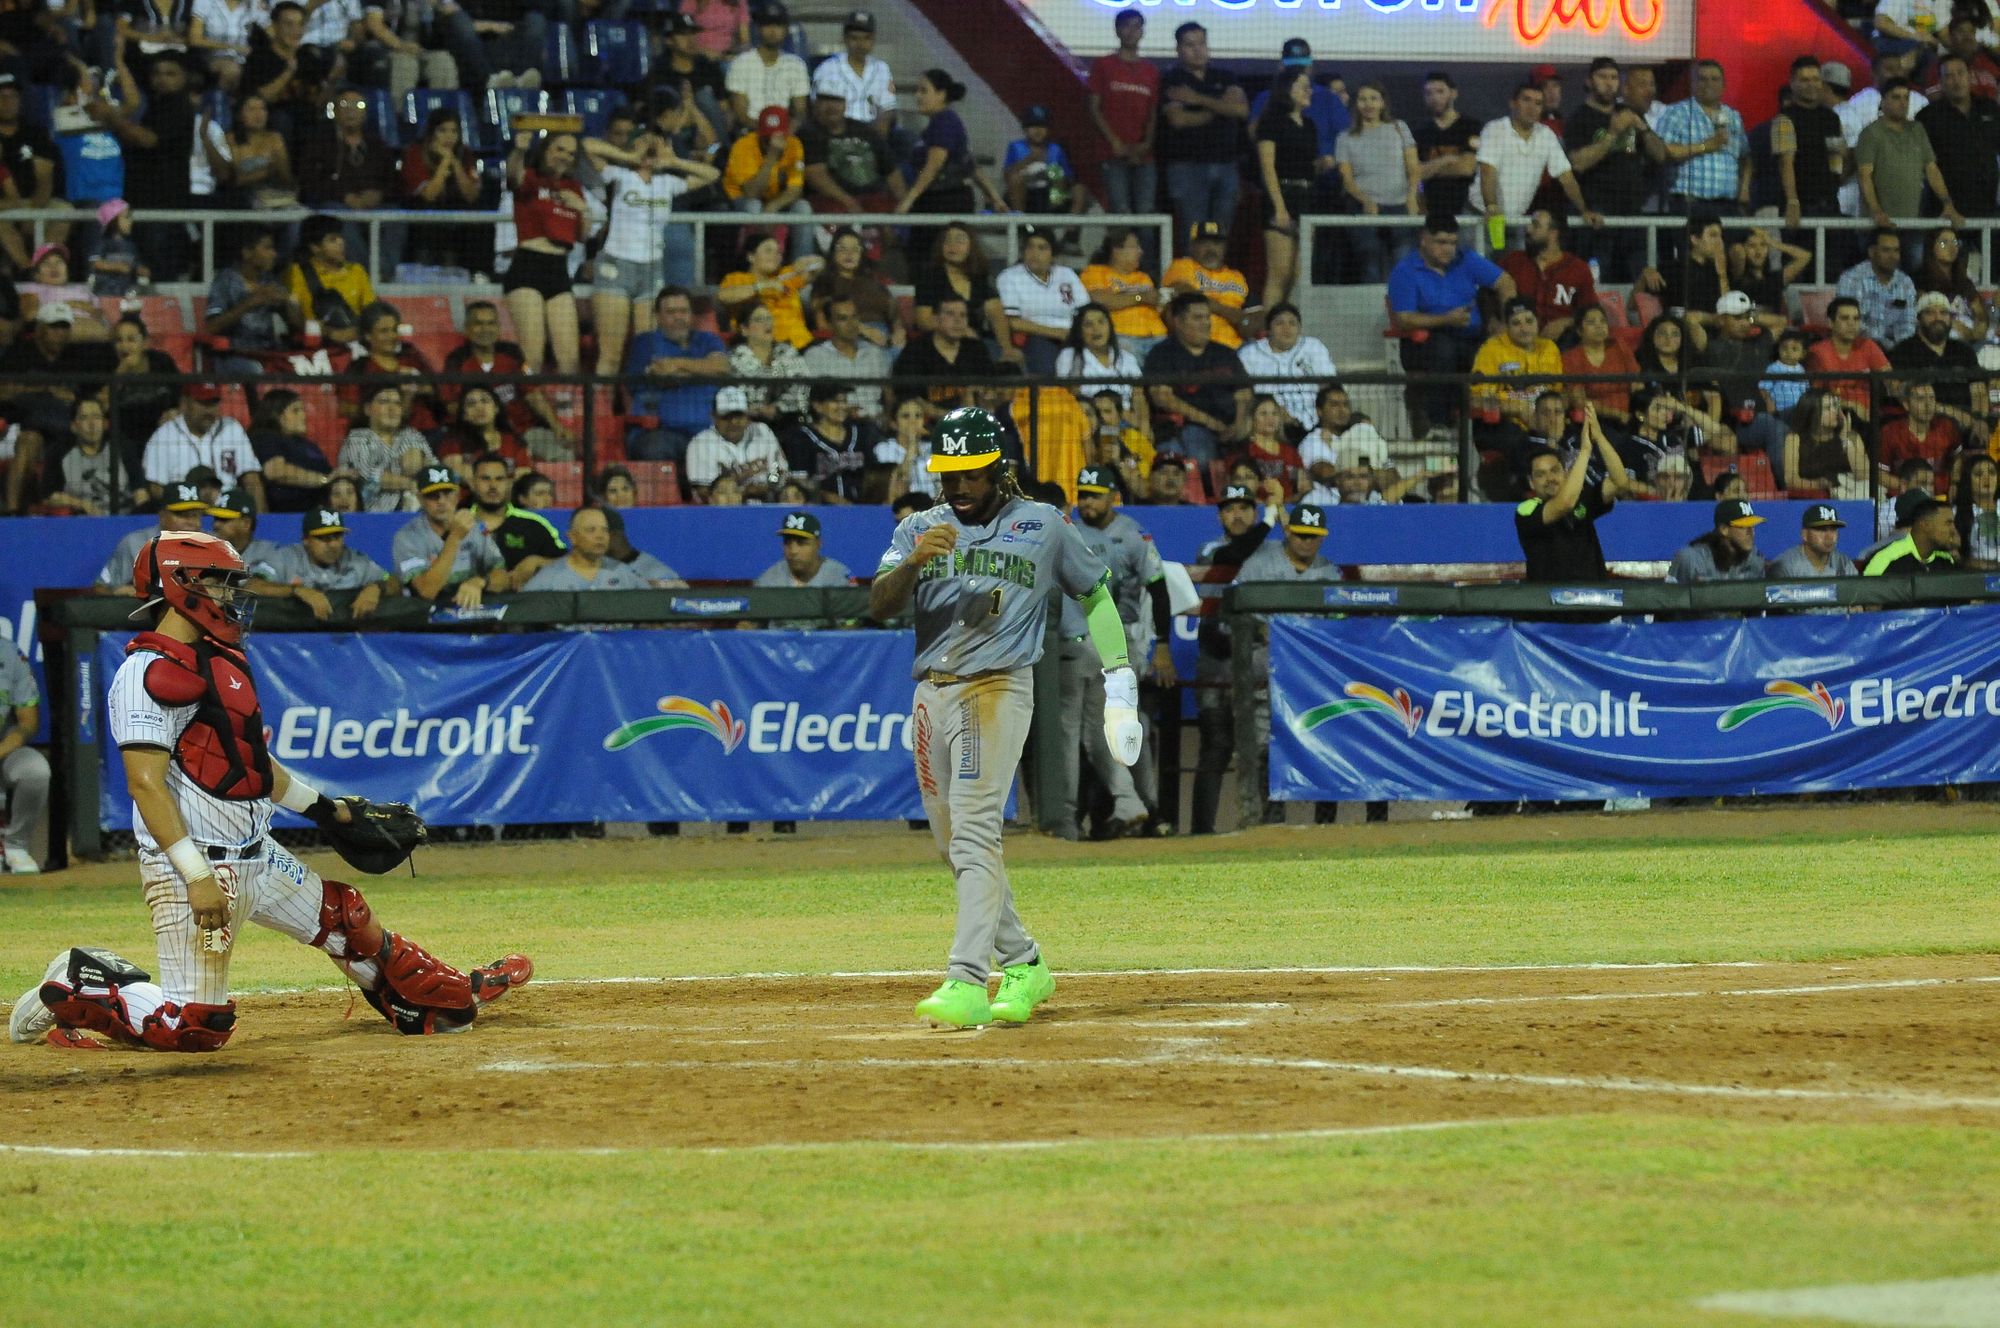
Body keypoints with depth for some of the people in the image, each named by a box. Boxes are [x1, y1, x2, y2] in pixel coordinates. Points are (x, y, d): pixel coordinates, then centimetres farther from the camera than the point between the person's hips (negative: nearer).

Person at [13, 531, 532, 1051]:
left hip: (255, 855, 10)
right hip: (195, 861, -10)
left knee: (348, 917, 19)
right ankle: (74, 991, 5)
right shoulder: (151, 672, -17)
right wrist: (197, 877, -28)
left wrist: (327, 809, 31)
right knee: (197, 1026, -11)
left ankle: (448, 1001, 36)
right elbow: (146, 782, -24)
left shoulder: (218, 658, 14)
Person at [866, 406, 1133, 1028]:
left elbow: (1094, 591, 14)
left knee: (974, 832, -18)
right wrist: (915, 561, -25)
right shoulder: (918, 529, 8)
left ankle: (967, 983, -27)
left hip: (997, 691, -5)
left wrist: (1119, 681, 9)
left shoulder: (1043, 526, 2)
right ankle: (1022, 965, 26)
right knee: (953, 843, 11)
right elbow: (879, 606, -5)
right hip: (931, 693, 5)